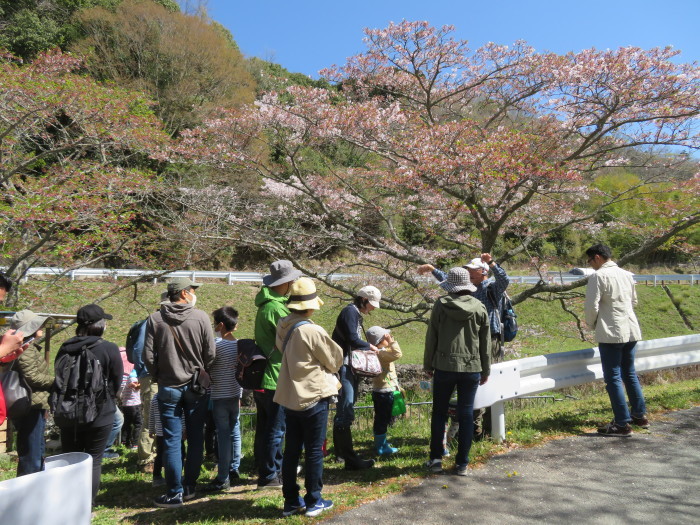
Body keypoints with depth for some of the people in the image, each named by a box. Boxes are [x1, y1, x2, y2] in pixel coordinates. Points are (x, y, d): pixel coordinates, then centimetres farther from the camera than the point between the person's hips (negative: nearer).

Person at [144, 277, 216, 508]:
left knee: (171, 441, 6)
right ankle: (189, 487, 23)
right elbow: (211, 353, -7)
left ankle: (175, 493, 12)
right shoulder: (200, 317, -8)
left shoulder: (155, 319, -5)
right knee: (195, 438, 13)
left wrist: (158, 378, 11)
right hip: (197, 387, 0)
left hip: (168, 387, 0)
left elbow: (149, 355, -4)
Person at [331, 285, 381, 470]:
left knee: (345, 408, 18)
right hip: (343, 366, -11)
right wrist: (370, 346, -6)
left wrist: (367, 347, 4)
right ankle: (350, 459, -8)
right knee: (346, 410, -10)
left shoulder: (356, 314, 19)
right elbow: (352, 339, -21)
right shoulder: (350, 312, -13)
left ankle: (341, 450, 31)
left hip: (349, 366, 11)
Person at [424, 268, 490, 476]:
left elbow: (431, 337, -1)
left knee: (439, 412, 12)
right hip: (472, 368, 2)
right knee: (466, 414, 8)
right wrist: (486, 370, 15)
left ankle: (436, 458, 17)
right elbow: (486, 342, 6)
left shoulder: (440, 305, -5)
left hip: (444, 367, -1)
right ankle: (462, 463, 14)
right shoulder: (480, 307, 1)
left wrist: (428, 364, 9)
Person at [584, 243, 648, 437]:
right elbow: (634, 301, 20)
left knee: (613, 378, -1)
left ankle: (622, 424, 1)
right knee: (630, 374, 20)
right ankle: (640, 415, 30)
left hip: (611, 333, -8)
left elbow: (592, 306, -14)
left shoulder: (598, 276, -12)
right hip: (631, 330, 8)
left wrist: (592, 324, 3)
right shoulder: (627, 274, 11)